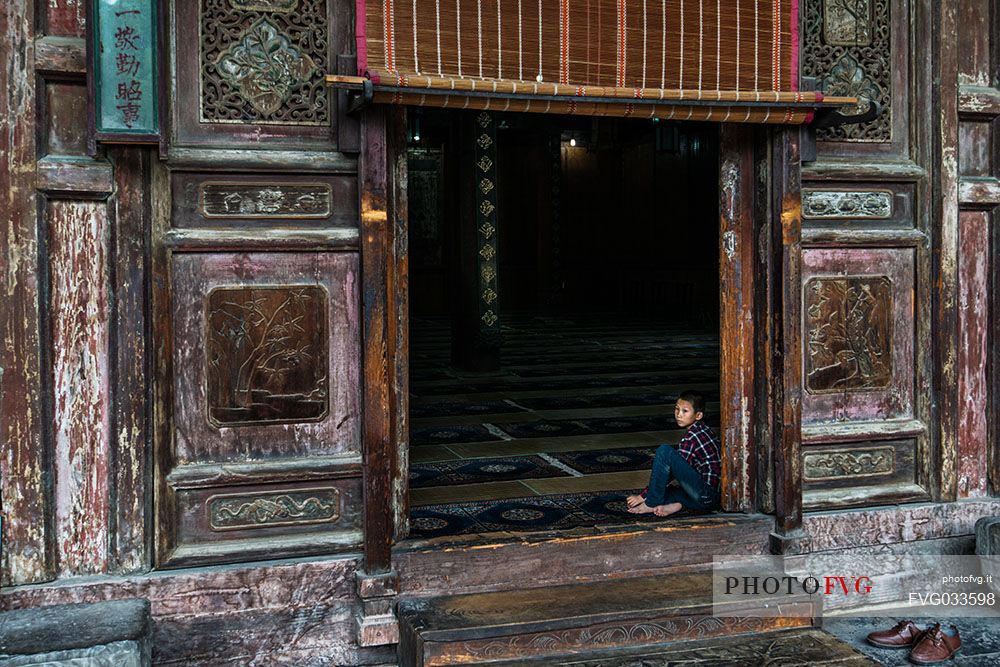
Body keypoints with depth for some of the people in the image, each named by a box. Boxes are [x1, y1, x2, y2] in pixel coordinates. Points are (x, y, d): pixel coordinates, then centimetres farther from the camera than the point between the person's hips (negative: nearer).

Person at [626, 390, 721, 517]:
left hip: (707, 496, -10)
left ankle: (651, 503, -10)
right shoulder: (702, 429, 15)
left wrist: (643, 495, -11)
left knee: (664, 451, -19)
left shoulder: (692, 436, -14)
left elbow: (675, 466, -14)